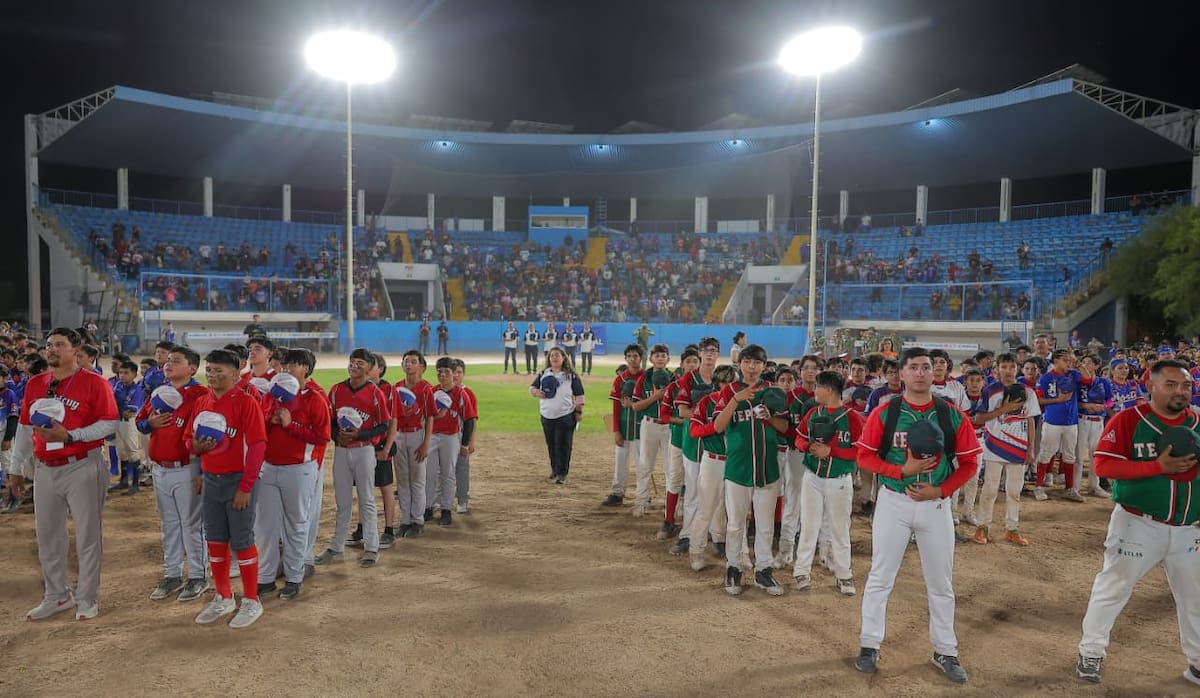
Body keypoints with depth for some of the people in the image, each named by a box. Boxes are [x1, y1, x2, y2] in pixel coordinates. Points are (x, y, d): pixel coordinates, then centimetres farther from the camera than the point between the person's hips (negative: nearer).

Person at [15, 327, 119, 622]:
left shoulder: (93, 383, -7)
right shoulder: (34, 384, 9)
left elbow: (110, 423, -12)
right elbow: (24, 429, 15)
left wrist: (69, 436, -21)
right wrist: (16, 470, 15)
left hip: (83, 467, -6)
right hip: (44, 469, 6)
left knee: (87, 534, 2)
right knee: (48, 534, 13)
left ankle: (87, 598, 14)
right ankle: (57, 595, 28)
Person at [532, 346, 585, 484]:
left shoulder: (571, 375, -3)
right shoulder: (544, 374, 8)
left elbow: (579, 395, -1)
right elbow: (531, 387, 13)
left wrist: (579, 412, -4)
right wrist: (536, 392, -10)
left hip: (565, 417, -4)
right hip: (547, 416, 4)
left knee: (563, 446, -4)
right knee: (551, 445, 13)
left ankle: (562, 473, 3)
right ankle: (554, 469, 28)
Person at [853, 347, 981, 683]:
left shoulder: (954, 416, -3)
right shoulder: (883, 413, -6)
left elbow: (969, 463, 0)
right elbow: (864, 455, -5)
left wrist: (940, 490, -14)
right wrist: (902, 471, -18)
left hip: (936, 505, 1)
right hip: (893, 502, -1)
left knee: (941, 583, 13)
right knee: (880, 578, 8)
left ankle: (945, 652, 29)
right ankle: (869, 645, 21)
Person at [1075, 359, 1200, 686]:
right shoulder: (1128, 419, -12)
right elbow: (1103, 464, -19)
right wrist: (1158, 466, -24)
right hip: (1138, 524, -5)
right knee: (1113, 587, 6)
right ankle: (1091, 653, 20)